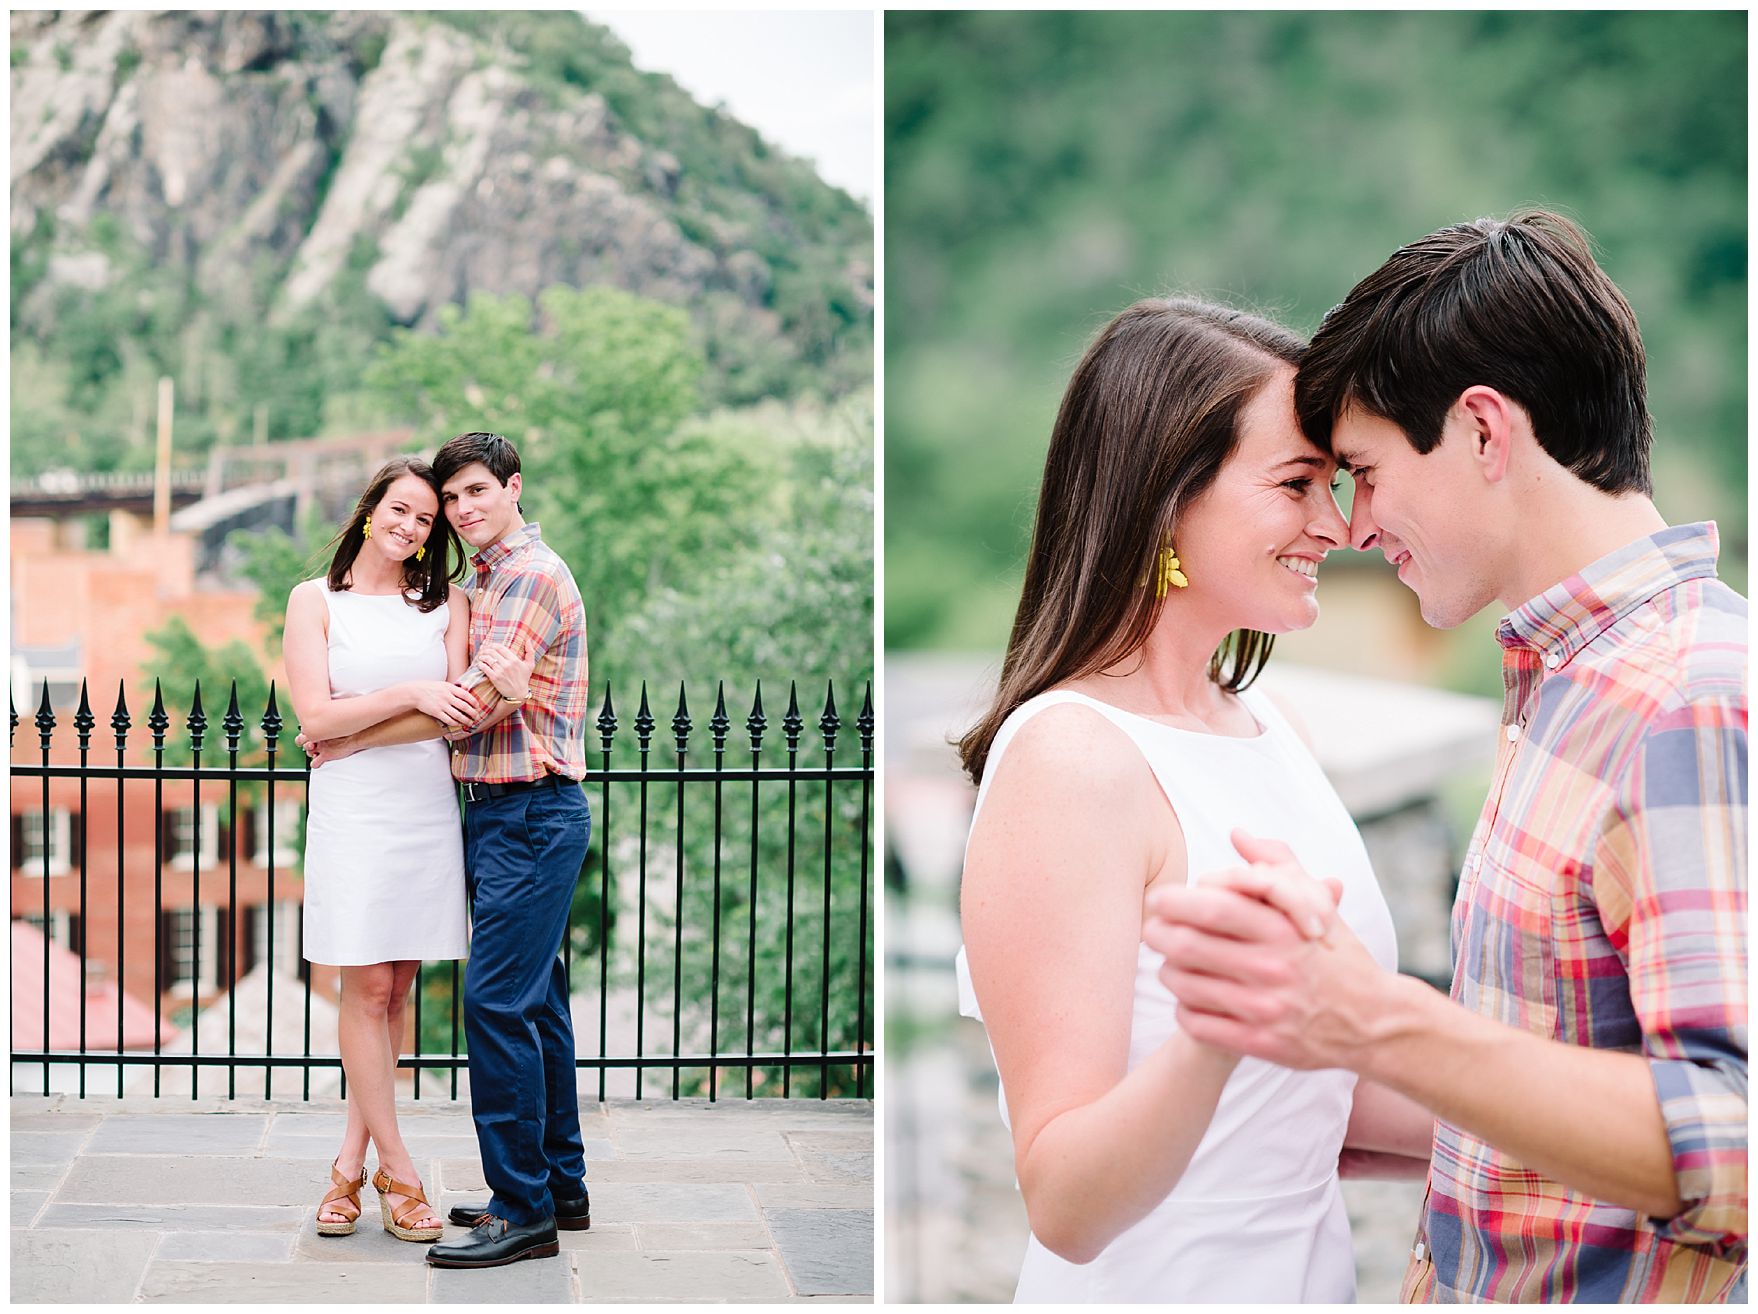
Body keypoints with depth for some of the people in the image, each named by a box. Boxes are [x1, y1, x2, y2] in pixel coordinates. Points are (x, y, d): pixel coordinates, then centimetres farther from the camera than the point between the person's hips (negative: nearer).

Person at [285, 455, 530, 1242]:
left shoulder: (447, 605, 11)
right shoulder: (316, 601, 4)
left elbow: (459, 712, 3)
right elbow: (316, 715, -6)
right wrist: (409, 694, -15)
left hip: (429, 809, 3)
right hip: (352, 810, -3)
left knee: (394, 992, 6)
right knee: (367, 991, -3)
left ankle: (352, 1162, 16)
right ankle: (397, 1174, 6)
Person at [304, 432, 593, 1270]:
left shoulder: (533, 576, -11)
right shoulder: (484, 585, 20)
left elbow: (480, 698, -18)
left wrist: (356, 738, -11)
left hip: (531, 814, -10)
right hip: (497, 814, 10)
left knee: (498, 1000, -12)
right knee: (535, 1000, 13)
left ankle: (521, 1210, -8)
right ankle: (561, 1187, 21)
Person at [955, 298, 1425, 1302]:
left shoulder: (1269, 725, 4)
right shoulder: (1070, 756, -21)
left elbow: (1321, 1102, 12)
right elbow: (1066, 1207, -26)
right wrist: (1211, 1031, -41)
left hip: (1314, 1263, 8)